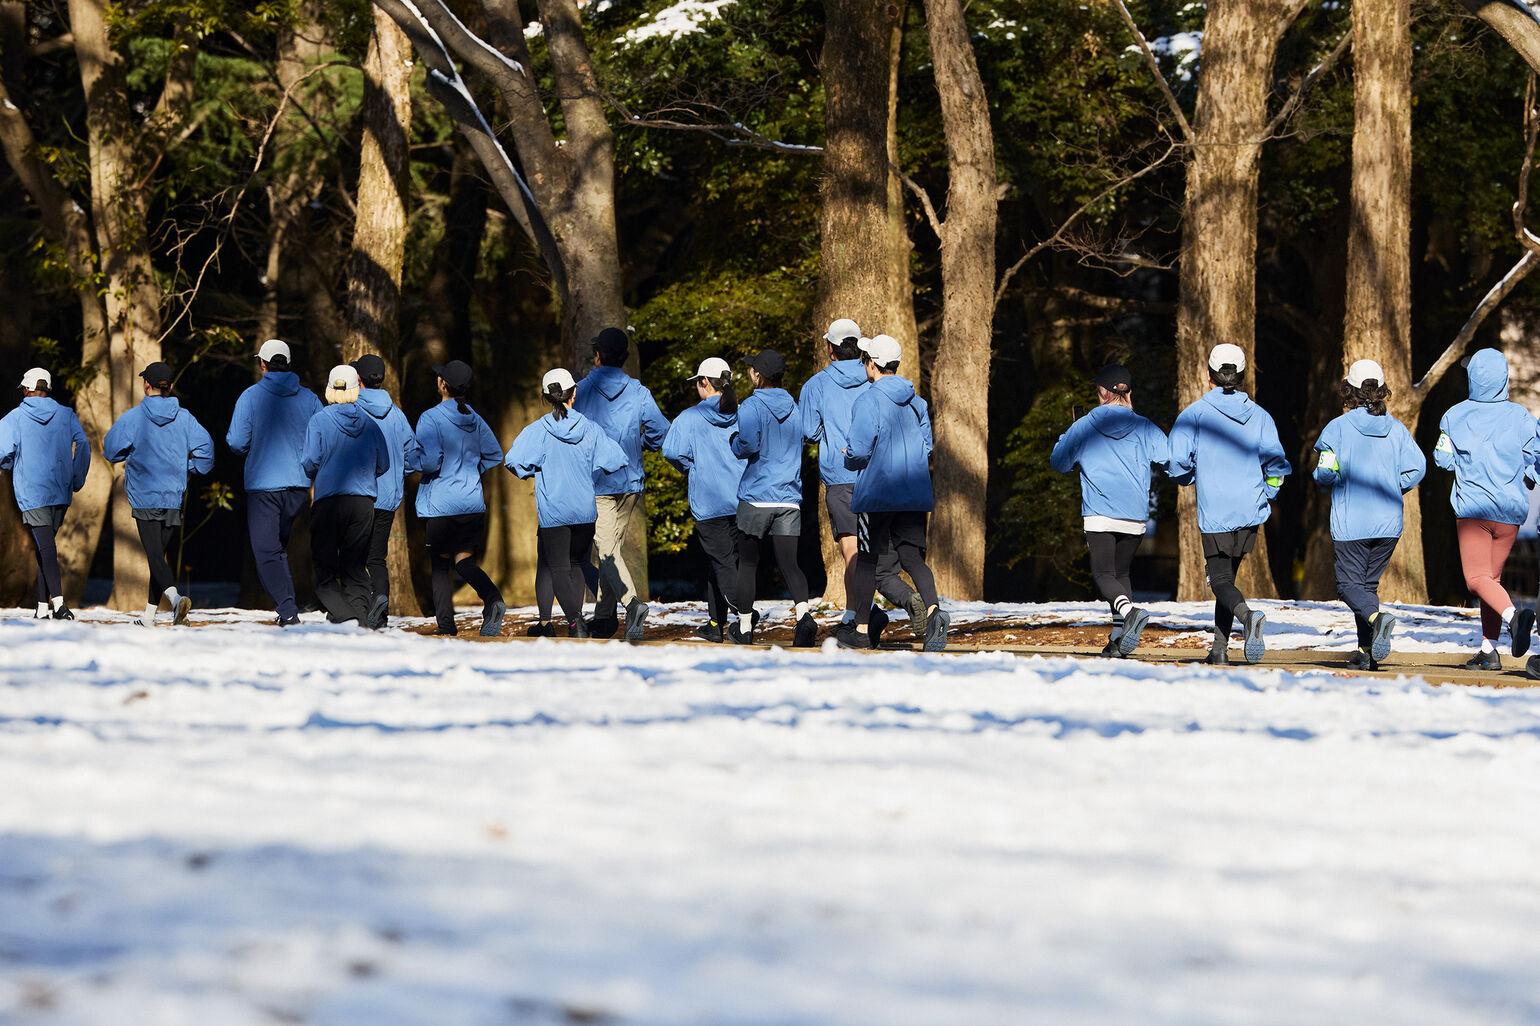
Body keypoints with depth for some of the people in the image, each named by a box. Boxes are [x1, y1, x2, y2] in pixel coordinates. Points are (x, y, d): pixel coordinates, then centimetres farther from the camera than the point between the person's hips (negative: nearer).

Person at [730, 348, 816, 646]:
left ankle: (744, 627, 19)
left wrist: (733, 442, 0)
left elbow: (748, 445, -21)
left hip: (755, 497, -4)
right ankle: (803, 614, -25)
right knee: (789, 564, -1)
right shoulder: (795, 408, 9)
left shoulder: (752, 407, -9)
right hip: (789, 498, 4)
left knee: (748, 563, 10)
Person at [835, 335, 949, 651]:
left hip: (876, 493, -5)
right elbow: (926, 446, 12)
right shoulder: (916, 402, 9)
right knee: (912, 556, 2)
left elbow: (858, 451, -16)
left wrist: (850, 458, 5)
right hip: (915, 494, 5)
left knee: (867, 559, 7)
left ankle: (861, 629, 15)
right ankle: (933, 610, -23)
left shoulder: (868, 401, -12)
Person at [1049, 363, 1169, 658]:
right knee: (1121, 572, 16)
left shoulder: (1083, 427, 0)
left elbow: (1058, 462, 14)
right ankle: (1119, 640, 9)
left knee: (1103, 574, -3)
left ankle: (1130, 611, -33)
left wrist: (1065, 440, 33)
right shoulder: (1144, 428, 1)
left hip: (1099, 512, -3)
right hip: (1135, 516, 3)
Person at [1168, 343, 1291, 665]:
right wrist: (1266, 494, 13)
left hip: (1214, 512, -4)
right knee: (1227, 574, 19)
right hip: (1251, 511, 4)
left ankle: (1248, 615, -34)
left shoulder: (1194, 414, -5)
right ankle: (1220, 648, 17)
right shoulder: (1259, 415, 4)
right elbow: (1276, 462, -3)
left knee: (1221, 580, -3)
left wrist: (1187, 478, 12)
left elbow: (1177, 462, -10)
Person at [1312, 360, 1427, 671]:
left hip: (1350, 522, -4)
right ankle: (1367, 651, 10)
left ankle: (1376, 618, -27)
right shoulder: (1396, 428, 2)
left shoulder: (1338, 427, -7)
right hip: (1389, 521, 4)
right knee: (1369, 582, 16)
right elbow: (1417, 467, -4)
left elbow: (1325, 473, -11)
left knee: (1349, 583, 3)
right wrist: (1392, 489, 12)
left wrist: (1326, 477, 13)